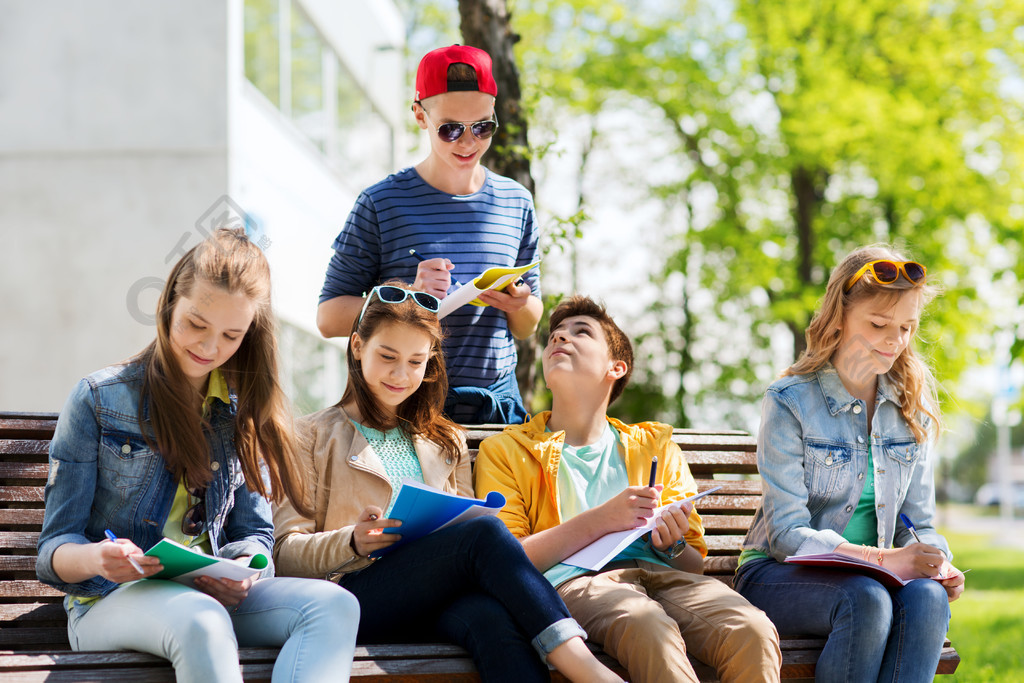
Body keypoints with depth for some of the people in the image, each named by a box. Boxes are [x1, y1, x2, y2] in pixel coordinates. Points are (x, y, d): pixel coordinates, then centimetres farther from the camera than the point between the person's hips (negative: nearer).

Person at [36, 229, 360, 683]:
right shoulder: (98, 399, 3)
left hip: (213, 596, 4)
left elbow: (254, 534, 14)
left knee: (336, 605, -29)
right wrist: (95, 558, -25)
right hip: (110, 600, -4)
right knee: (201, 623, -42)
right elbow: (55, 549, 0)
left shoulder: (243, 414, 15)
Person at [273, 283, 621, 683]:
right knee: (485, 532, -32)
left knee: (492, 616, -37)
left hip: (437, 604, 4)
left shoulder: (446, 443, 31)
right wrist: (352, 543, -14)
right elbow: (286, 553, 7)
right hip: (355, 598, -4)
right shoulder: (313, 436, 17)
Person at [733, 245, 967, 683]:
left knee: (928, 599, -31)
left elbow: (918, 523, 12)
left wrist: (937, 564, -12)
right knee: (867, 600, -36)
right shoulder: (790, 401, -8)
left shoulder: (912, 408, 9)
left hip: (868, 577, 4)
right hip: (778, 576, -4)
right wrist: (883, 560, -26)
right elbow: (787, 533, -14)